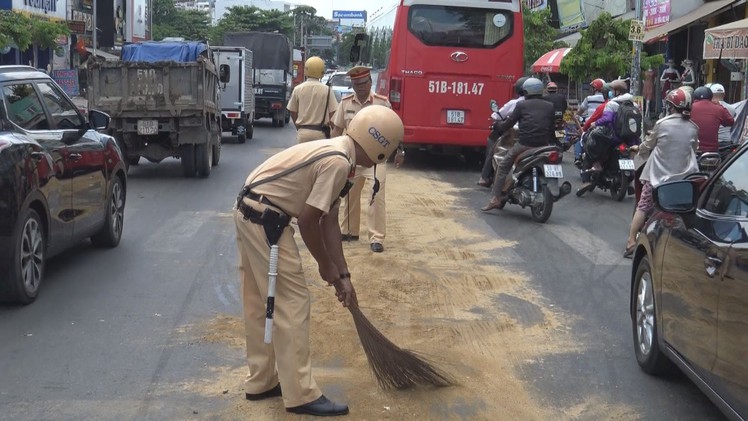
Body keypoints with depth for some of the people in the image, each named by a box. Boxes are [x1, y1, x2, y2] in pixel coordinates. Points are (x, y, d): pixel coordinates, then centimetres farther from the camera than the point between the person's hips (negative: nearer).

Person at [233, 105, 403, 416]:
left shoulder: (335, 154, 13)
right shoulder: (338, 163, -19)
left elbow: (329, 220, 14)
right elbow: (308, 220, -17)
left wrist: (343, 275, 15)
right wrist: (325, 265, -1)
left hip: (250, 213, 10)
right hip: (265, 219, -10)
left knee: (261, 303, 18)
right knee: (292, 304, -3)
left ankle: (261, 382, 30)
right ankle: (301, 394, 4)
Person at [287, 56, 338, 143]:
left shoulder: (298, 89, 0)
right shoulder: (327, 90, -5)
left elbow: (293, 112, 7)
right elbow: (332, 112, -4)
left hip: (302, 132, 2)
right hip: (320, 133, -2)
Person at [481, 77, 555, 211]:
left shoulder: (522, 105, 4)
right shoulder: (550, 106, 13)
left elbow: (509, 123, 7)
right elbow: (552, 128, 14)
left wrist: (498, 126, 26)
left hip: (524, 144, -3)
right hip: (543, 147, 3)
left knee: (503, 167, 10)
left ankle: (495, 199, 0)